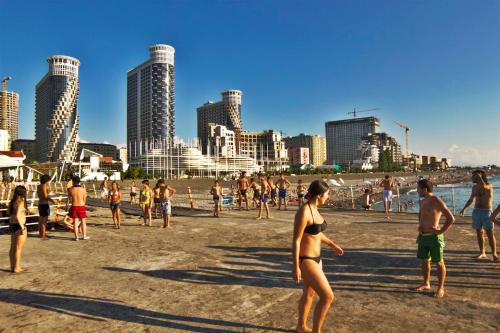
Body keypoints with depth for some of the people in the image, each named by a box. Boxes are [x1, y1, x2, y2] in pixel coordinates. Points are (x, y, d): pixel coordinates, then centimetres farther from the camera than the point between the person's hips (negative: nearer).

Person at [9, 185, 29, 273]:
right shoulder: (21, 202, -16)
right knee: (19, 248, 1)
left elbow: (10, 213, 14)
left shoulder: (12, 202, 8)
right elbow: (17, 216, -23)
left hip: (12, 225, 8)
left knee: (13, 247, 16)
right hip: (19, 226, -8)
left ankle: (12, 267, 26)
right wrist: (22, 227, -20)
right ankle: (17, 268, 8)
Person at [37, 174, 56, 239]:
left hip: (40, 203, 9)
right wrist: (52, 200, -22)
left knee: (41, 219, 17)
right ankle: (43, 235, -1)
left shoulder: (38, 186, 10)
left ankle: (40, 233, 26)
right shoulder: (44, 186, -16)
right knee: (44, 220, -4)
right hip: (44, 204, -9)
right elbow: (45, 196, -21)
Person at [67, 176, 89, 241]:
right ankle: (84, 236, 17)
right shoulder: (83, 189, -7)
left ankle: (76, 237, 11)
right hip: (81, 207, -1)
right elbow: (84, 200, 3)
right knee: (83, 222, 10)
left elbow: (69, 198, 8)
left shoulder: (70, 189, -6)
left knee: (75, 222, 8)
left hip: (74, 207, 1)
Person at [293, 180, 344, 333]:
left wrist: (332, 244, 28)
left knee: (309, 293, 22)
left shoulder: (314, 209, 4)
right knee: (327, 296, -6)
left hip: (315, 258, 9)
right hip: (306, 260, -9)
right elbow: (296, 240, -21)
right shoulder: (304, 212, -24)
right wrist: (296, 267, -19)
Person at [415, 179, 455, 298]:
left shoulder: (437, 201, -17)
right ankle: (426, 284, 29)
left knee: (439, 262, 4)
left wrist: (441, 231, -16)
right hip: (423, 236, 8)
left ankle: (441, 288, 16)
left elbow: (451, 218, -20)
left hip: (434, 237, -8)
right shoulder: (423, 201, 8)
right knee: (424, 260, 15)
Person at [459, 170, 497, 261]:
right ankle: (483, 253, 15)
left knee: (490, 234, -8)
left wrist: (479, 177, -20)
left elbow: (483, 187, -32)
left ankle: (494, 254, -1)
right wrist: (464, 209, 14)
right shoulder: (475, 187, 11)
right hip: (476, 212, 6)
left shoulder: (489, 186, -6)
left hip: (486, 212, -5)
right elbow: (471, 199, 20)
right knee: (479, 233, 7)